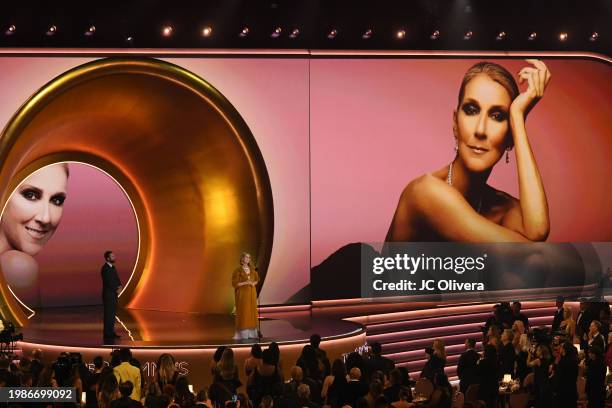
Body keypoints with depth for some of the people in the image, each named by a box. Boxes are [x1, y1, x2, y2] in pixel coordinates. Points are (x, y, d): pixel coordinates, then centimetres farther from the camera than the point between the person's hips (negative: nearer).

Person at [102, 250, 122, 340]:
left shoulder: (112, 267, 13)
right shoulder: (105, 268, -16)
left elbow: (116, 279, 14)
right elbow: (108, 281, -21)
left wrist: (119, 286, -5)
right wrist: (116, 290, -12)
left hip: (113, 294, 9)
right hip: (108, 294, -9)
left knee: (112, 314, 10)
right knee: (108, 314, -7)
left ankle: (111, 332, 14)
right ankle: (107, 334, -4)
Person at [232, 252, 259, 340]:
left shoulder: (252, 269, 7)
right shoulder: (237, 270, -9)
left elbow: (257, 279, 16)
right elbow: (235, 283, -11)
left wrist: (253, 283, -6)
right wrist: (245, 283, -21)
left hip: (252, 293, 5)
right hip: (242, 293, -5)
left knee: (252, 311, 5)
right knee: (243, 312, -6)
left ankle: (251, 332, 10)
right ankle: (242, 333, -4)